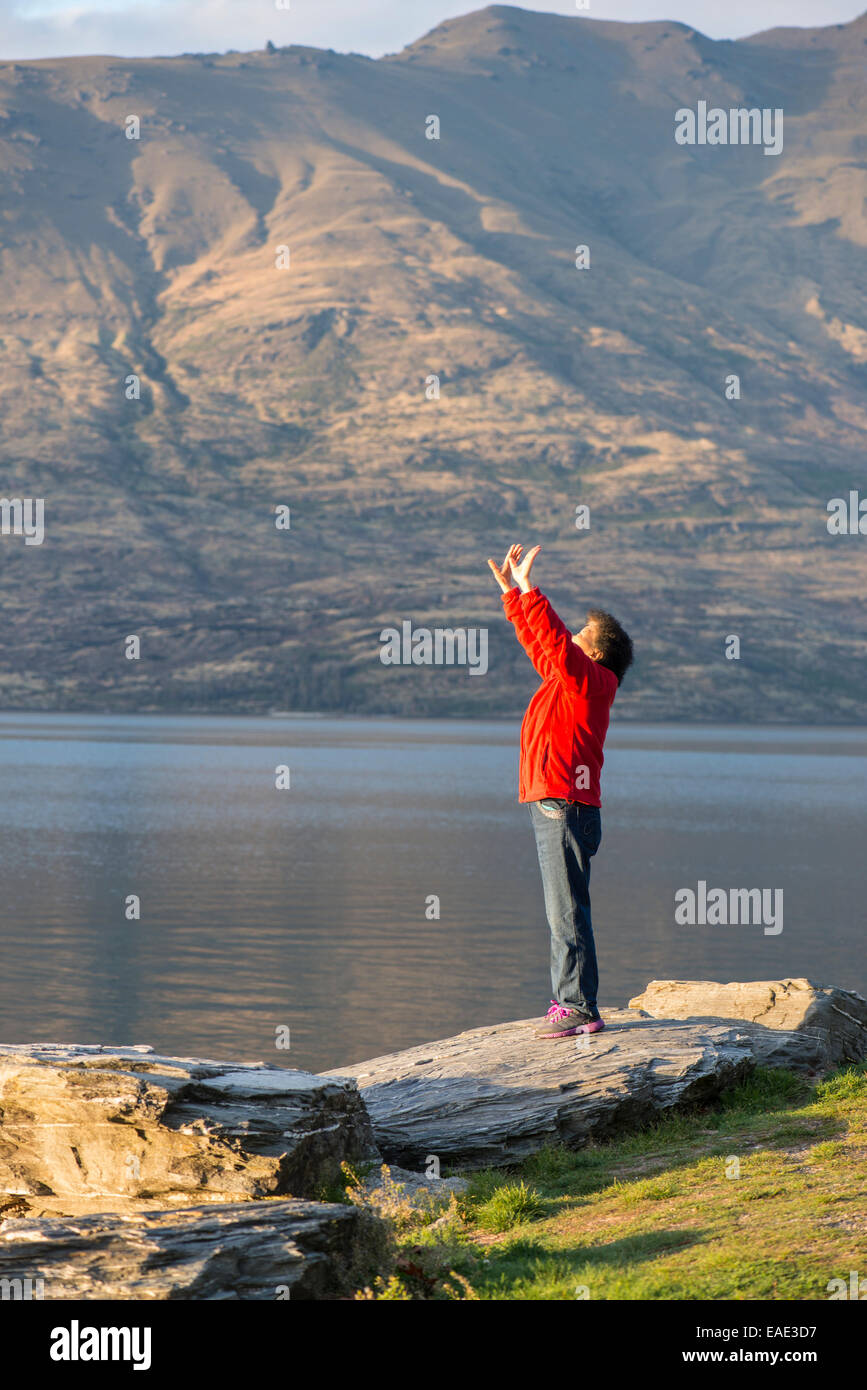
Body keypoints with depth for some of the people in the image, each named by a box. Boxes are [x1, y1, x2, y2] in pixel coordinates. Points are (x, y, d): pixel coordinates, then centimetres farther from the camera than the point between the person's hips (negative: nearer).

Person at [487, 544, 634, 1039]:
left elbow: (555, 642, -21)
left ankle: (580, 1008, -11)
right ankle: (569, 1002, 15)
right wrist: (512, 592, 27)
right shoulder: (571, 678, 17)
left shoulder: (592, 680, -7)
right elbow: (539, 643, 29)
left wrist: (529, 589, -21)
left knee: (568, 911, -11)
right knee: (563, 910, 11)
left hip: (567, 808, -10)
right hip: (554, 808, 10)